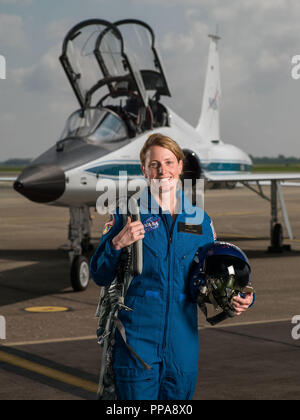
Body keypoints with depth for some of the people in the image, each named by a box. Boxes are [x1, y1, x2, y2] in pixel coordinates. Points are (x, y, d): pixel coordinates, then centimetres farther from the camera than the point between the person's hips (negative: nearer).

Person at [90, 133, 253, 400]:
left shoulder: (200, 220, 9)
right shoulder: (128, 215, 0)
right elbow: (100, 277, 1)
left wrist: (239, 300, -4)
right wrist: (116, 244, -17)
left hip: (183, 345, 3)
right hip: (138, 339, -3)